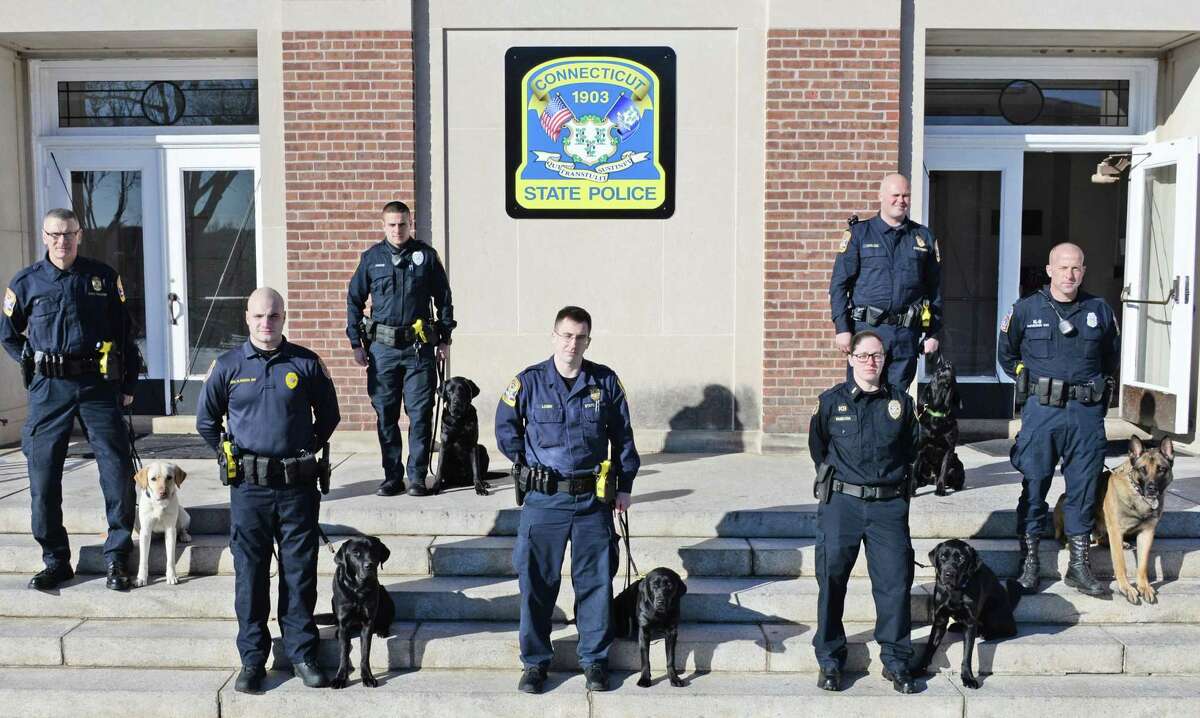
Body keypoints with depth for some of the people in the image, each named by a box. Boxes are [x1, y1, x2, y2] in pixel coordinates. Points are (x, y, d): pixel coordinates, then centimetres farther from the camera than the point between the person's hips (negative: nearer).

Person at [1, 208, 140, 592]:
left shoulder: (104, 277, 5)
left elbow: (124, 332, 8)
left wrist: (128, 384, 5)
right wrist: (37, 367, 4)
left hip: (99, 386, 0)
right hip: (48, 390, 1)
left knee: (118, 471, -4)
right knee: (43, 477, 3)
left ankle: (116, 559, 8)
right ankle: (55, 560, 16)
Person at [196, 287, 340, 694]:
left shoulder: (306, 364, 2)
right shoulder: (227, 366, 3)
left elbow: (329, 416, 14)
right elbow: (206, 420, 13)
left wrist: (308, 450, 9)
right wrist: (229, 455, 8)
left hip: (298, 486, 0)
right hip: (248, 488, 0)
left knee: (300, 572, 6)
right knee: (250, 574, 6)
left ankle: (302, 653, 17)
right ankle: (252, 659, 17)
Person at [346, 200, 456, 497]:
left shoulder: (426, 256, 4)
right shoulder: (371, 258, 6)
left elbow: (444, 298, 11)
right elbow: (354, 300, 11)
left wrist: (445, 339, 7)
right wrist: (356, 343, 6)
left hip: (419, 348, -1)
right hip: (382, 347, 1)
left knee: (420, 414, 0)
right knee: (385, 415, 5)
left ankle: (417, 476, 9)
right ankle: (392, 477, 14)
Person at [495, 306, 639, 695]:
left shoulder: (606, 382, 0)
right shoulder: (529, 382, -3)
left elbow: (622, 436, 9)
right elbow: (505, 428, 10)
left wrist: (625, 485, 9)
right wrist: (526, 464, 2)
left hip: (594, 500, 1)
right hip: (544, 500, -1)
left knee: (596, 581, 6)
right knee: (537, 582, 4)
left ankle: (595, 659, 21)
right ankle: (535, 661, 18)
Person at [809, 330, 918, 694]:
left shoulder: (901, 402, 8)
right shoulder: (831, 401, 3)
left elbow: (911, 449, 20)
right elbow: (817, 448, 15)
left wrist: (897, 481, 14)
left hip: (889, 505, 1)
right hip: (841, 502, -1)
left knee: (896, 580, -2)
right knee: (832, 579, -1)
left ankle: (896, 661, 12)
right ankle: (830, 661, 11)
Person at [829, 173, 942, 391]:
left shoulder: (923, 237, 12)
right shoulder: (859, 233, 4)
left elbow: (934, 289, 14)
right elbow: (838, 284, 0)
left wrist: (933, 333, 8)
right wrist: (842, 328, -8)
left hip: (906, 334, 3)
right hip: (866, 329, -2)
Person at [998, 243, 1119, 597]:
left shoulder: (1100, 310, 7)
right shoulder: (1026, 309, 2)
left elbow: (1112, 357, 21)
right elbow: (1006, 354, 14)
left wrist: (1096, 387, 12)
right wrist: (1032, 381, 8)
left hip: (1087, 412, 2)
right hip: (1040, 411, -2)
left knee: (1084, 488, 7)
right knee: (1034, 486, 2)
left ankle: (1079, 565, 18)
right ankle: (1029, 564, 11)